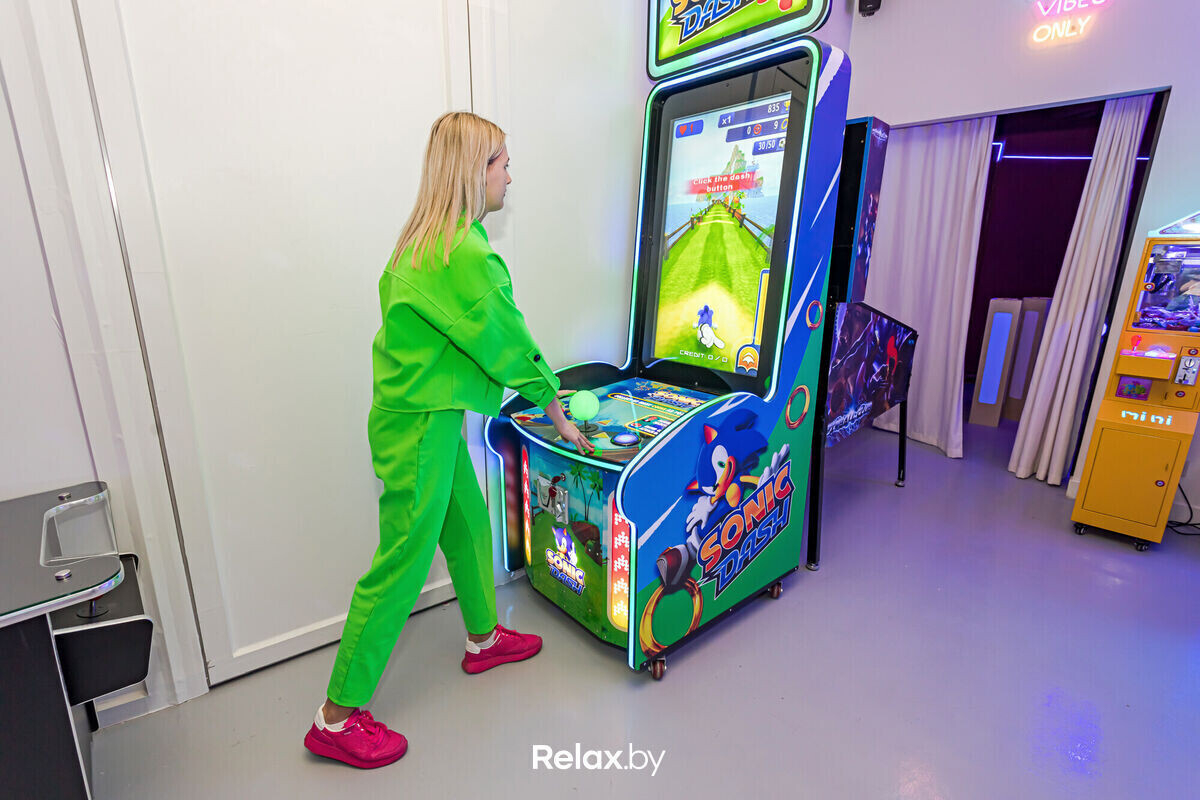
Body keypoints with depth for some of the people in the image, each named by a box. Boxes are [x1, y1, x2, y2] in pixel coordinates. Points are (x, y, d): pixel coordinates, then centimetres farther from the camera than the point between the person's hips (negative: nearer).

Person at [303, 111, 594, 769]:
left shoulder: (422, 241, 10)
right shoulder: (465, 254, -20)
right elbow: (509, 344, -16)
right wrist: (558, 412, -3)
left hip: (414, 411, 10)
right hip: (420, 425, -10)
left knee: (469, 523, 21)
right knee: (403, 562, 2)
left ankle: (483, 638, 44)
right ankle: (336, 719, 21)